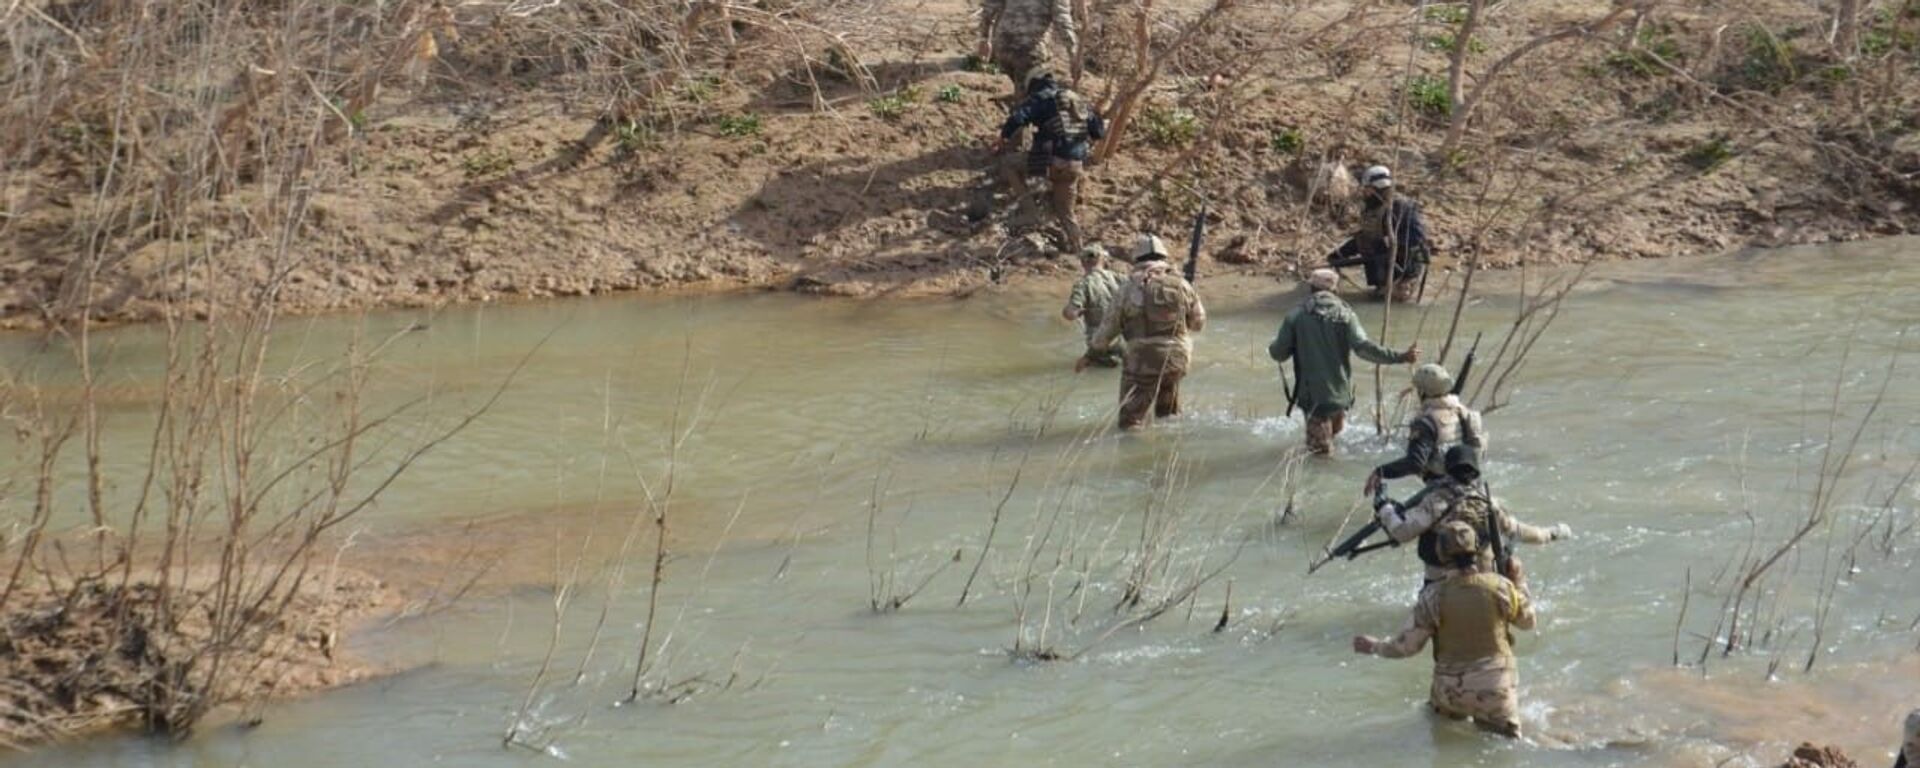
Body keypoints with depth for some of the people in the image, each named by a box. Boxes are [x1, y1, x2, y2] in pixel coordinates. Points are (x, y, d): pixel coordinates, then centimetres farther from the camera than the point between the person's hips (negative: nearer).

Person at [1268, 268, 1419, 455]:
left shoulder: (1296, 316, -6)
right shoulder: (1344, 314, -5)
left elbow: (1279, 354, -3)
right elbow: (1363, 348, -17)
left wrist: (1272, 348, 21)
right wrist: (1401, 357, -14)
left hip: (1313, 394, -1)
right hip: (1340, 393, 1)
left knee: (1320, 446, 12)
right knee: (1336, 428, 29)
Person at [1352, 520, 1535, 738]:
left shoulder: (1434, 598, -14)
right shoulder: (1500, 586, -12)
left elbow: (1407, 645, -5)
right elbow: (1527, 621, 6)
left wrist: (1374, 646, 13)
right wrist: (1519, 581, 17)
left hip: (1452, 690, 0)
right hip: (1496, 686, 0)